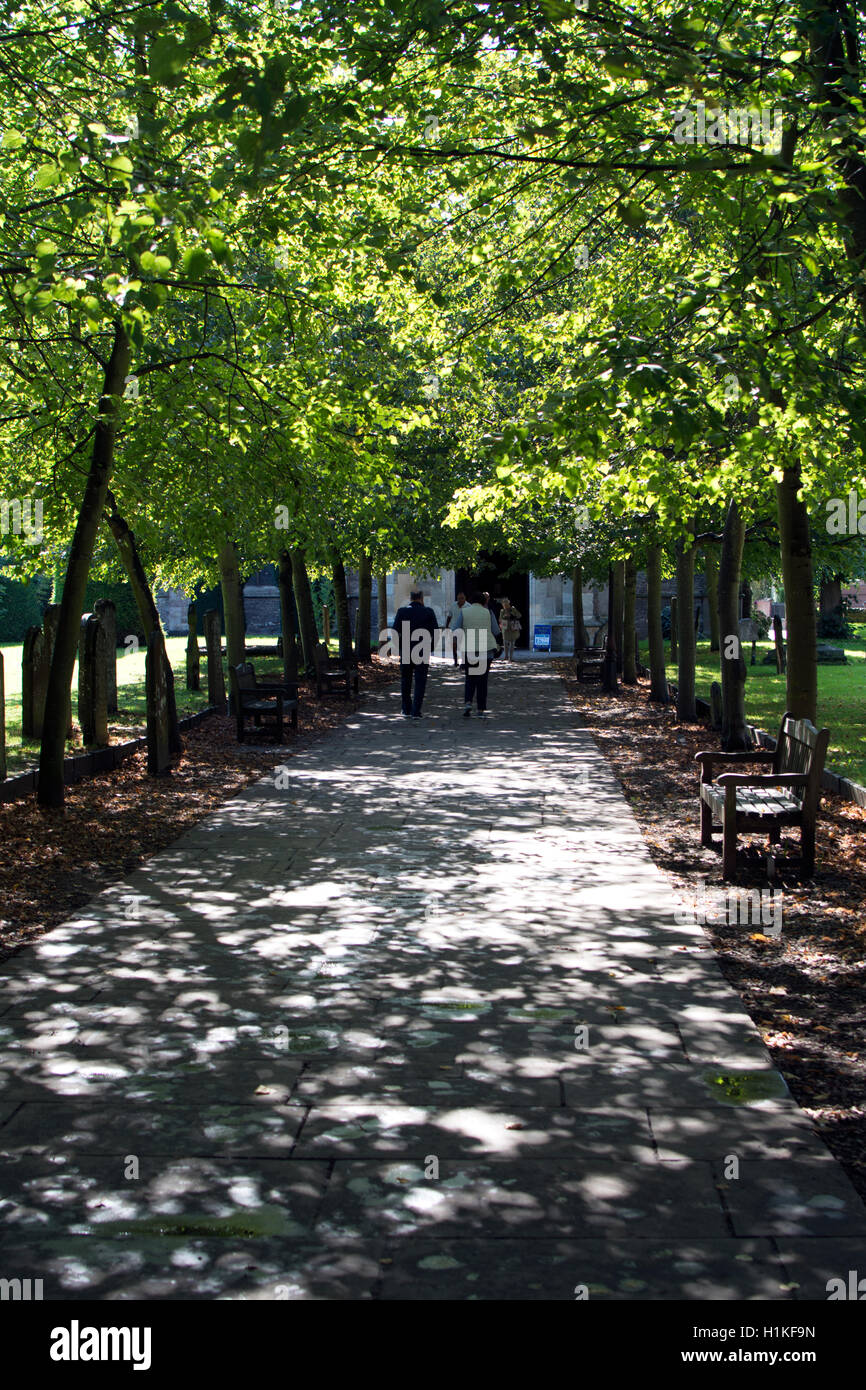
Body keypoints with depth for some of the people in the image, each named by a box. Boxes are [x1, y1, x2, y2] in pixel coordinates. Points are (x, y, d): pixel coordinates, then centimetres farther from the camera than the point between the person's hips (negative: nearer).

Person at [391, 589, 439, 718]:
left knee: (405, 682, 15)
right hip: (423, 653, -1)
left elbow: (395, 632, -5)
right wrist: (430, 648, 6)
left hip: (405, 651, 1)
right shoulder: (428, 612, -3)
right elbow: (436, 632, -5)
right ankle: (416, 712, -3)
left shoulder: (402, 611, -2)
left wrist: (400, 647, 6)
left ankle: (406, 710, 20)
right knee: (420, 682, 3)